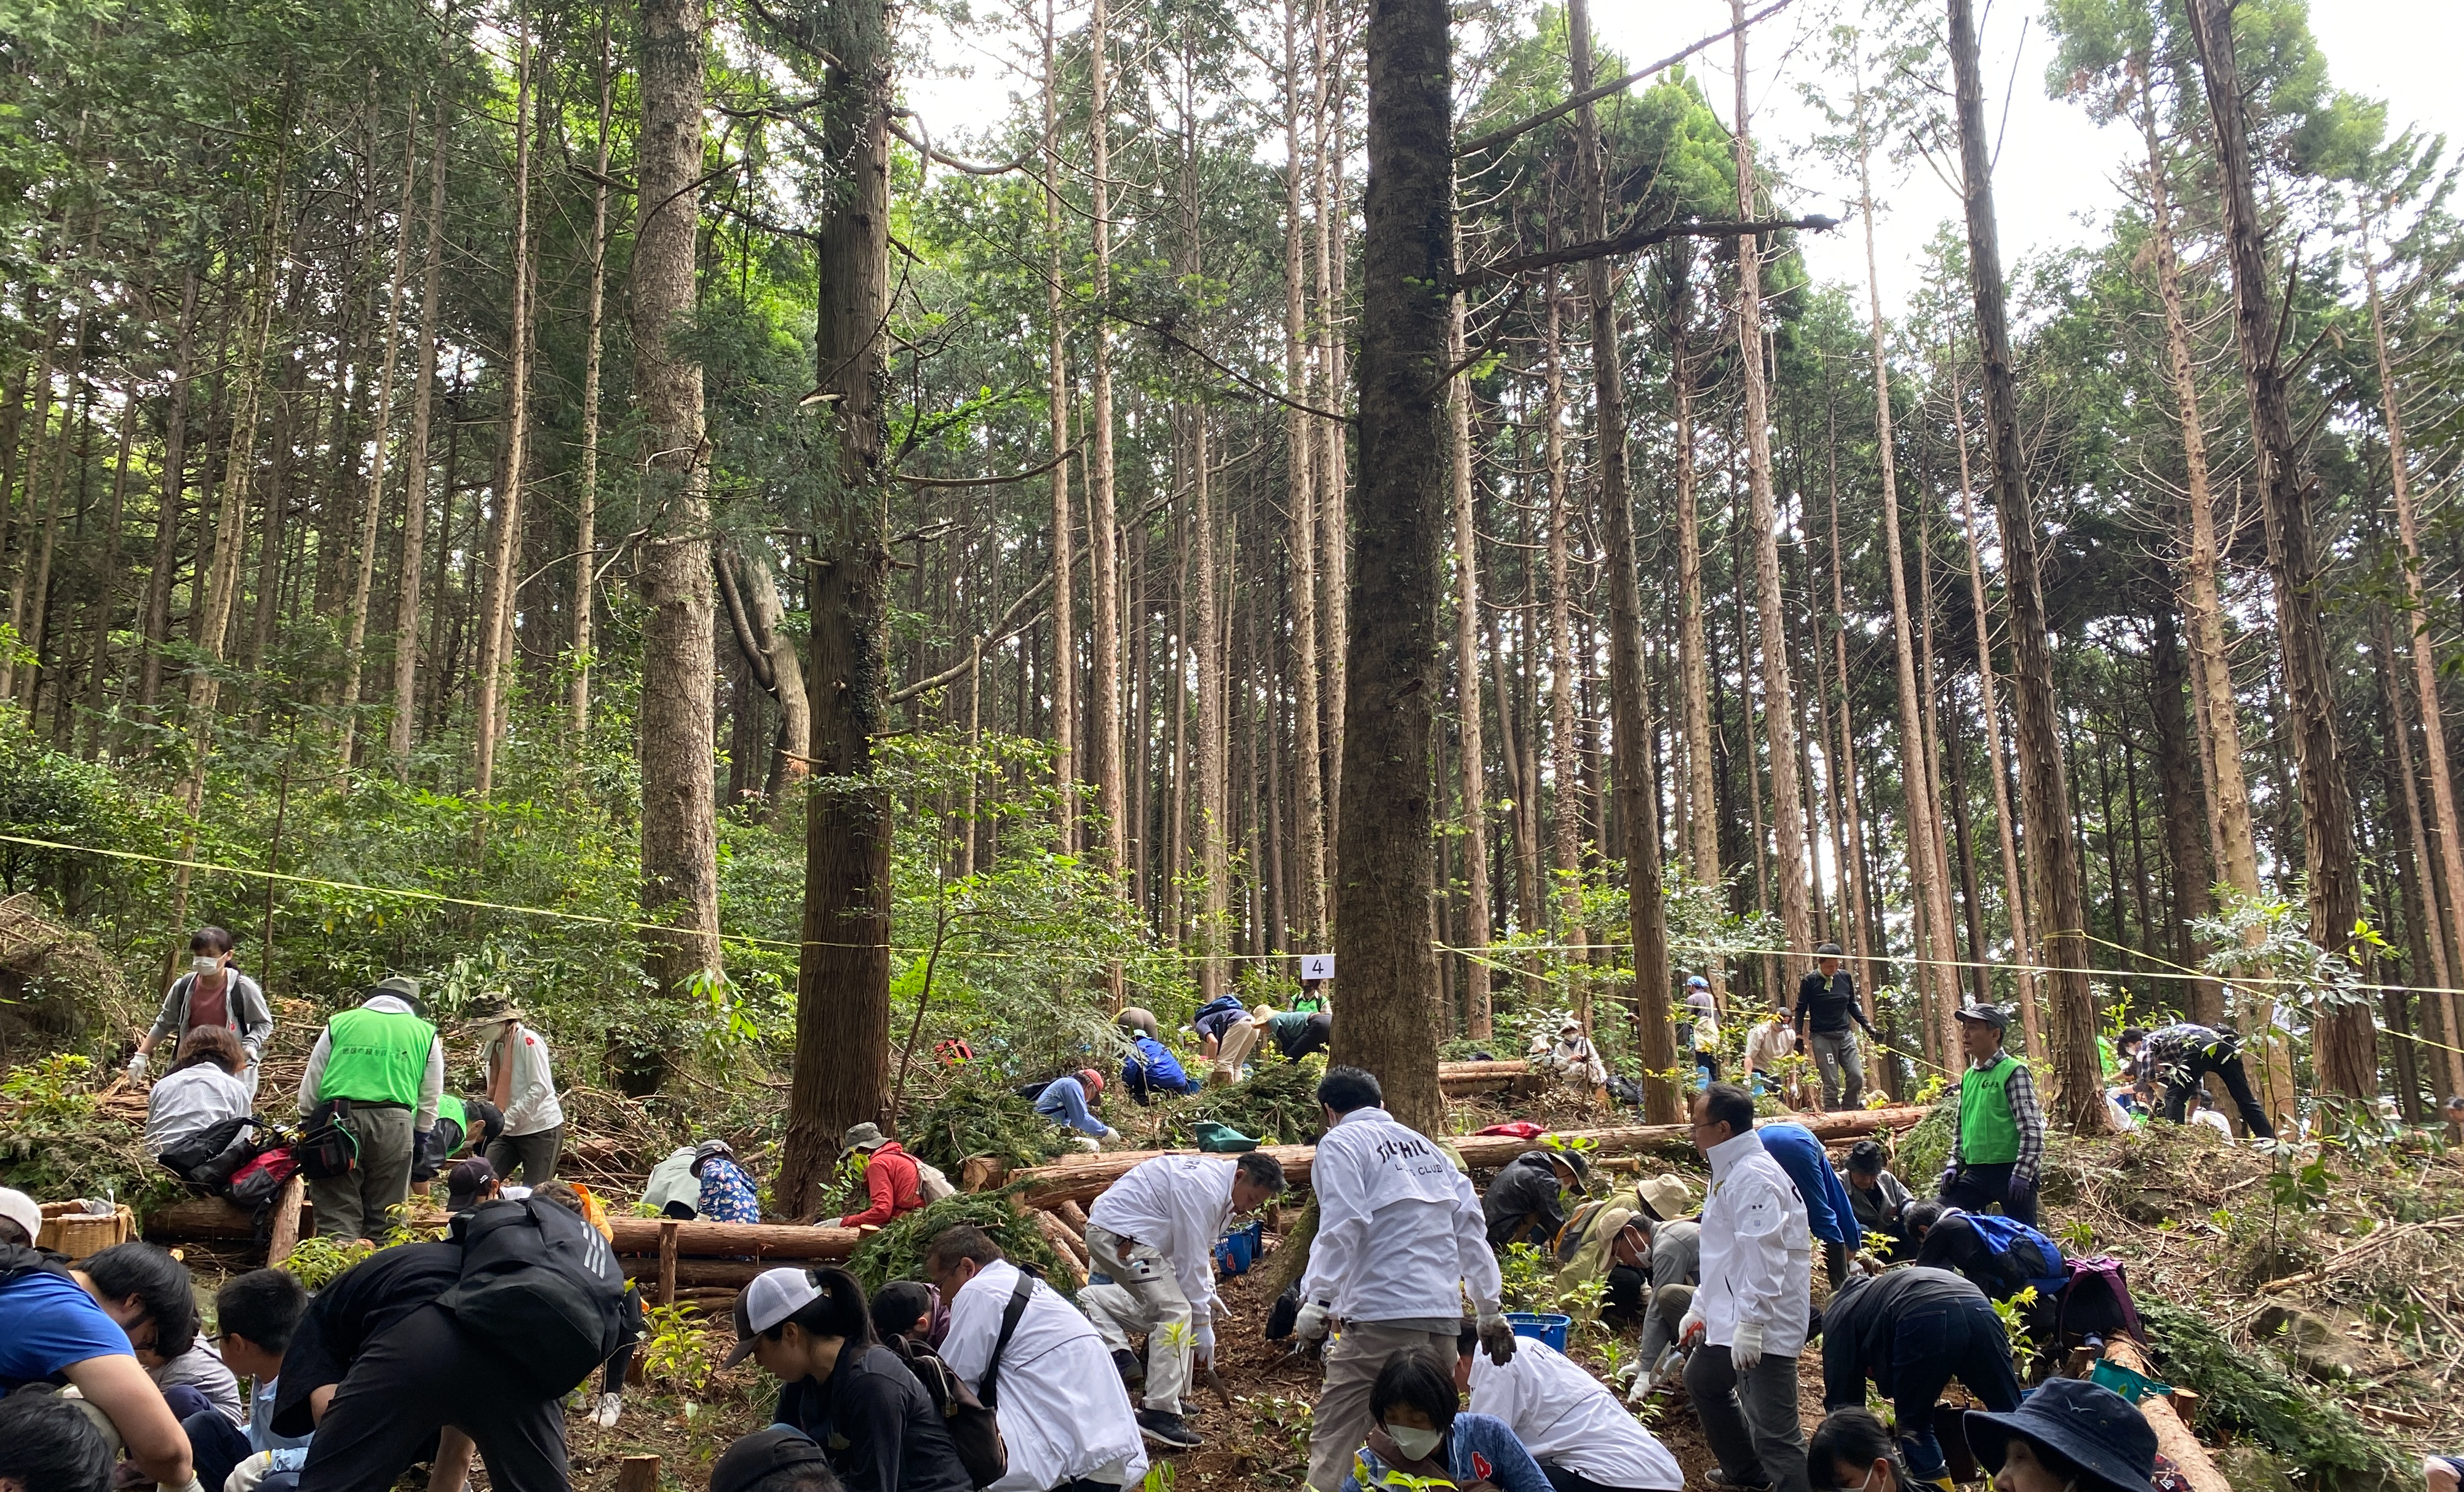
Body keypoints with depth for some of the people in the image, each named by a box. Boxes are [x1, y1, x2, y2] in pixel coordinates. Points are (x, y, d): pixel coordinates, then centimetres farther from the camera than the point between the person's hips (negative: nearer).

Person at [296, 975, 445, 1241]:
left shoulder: (339, 1023, 17)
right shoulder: (425, 1033, 17)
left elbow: (310, 1085, 15)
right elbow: (429, 1101, 18)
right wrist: (420, 1139, 26)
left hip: (338, 1121, 0)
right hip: (393, 1124, 0)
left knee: (337, 1218, 0)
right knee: (384, 1221, 5)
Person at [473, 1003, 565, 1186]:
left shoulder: (528, 1041, -14)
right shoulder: (491, 1047, 8)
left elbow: (540, 1088, -20)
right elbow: (496, 1091, 14)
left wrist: (509, 1119, -23)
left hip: (540, 1129, -7)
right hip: (508, 1132, 7)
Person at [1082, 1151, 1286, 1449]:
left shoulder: (1219, 1188, 8)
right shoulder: (1202, 1189, -23)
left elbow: (1200, 1250, 19)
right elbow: (1190, 1258, -20)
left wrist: (1207, 1295, 7)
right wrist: (1202, 1323, -13)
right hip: (1117, 1233, -11)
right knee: (1176, 1312, -16)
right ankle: (1160, 1412, -15)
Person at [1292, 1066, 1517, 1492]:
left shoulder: (1341, 1143, 2)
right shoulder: (1426, 1146, 21)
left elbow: (1341, 1228, -13)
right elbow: (1470, 1227, 17)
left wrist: (1318, 1299, -17)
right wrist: (1491, 1310, 18)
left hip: (1380, 1316, -7)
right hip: (1444, 1315, 7)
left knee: (1333, 1439, -6)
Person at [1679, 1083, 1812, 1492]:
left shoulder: (1754, 1177, -19)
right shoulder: (1729, 1171, 14)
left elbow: (1764, 1257, -27)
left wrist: (1750, 1324, -29)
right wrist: (1700, 1306, 23)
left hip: (1762, 1324, -12)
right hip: (1729, 1317, 12)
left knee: (1773, 1430, -13)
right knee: (1702, 1381, 29)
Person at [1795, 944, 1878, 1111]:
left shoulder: (1845, 977, 5)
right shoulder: (1810, 981, -6)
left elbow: (1852, 1006, 17)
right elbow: (1801, 1009, 1)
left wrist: (1867, 1026, 10)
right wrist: (1799, 1035, -6)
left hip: (1845, 1035, 4)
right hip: (1822, 1038, -4)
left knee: (1857, 1077, -7)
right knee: (1831, 1083, -7)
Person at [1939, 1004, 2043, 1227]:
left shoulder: (2013, 1072, -7)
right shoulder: (1968, 1076, 14)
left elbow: (2032, 1129, -13)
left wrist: (2022, 1174, -18)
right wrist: (1954, 1165, 11)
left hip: (2010, 1172, -7)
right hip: (1976, 1173, 7)